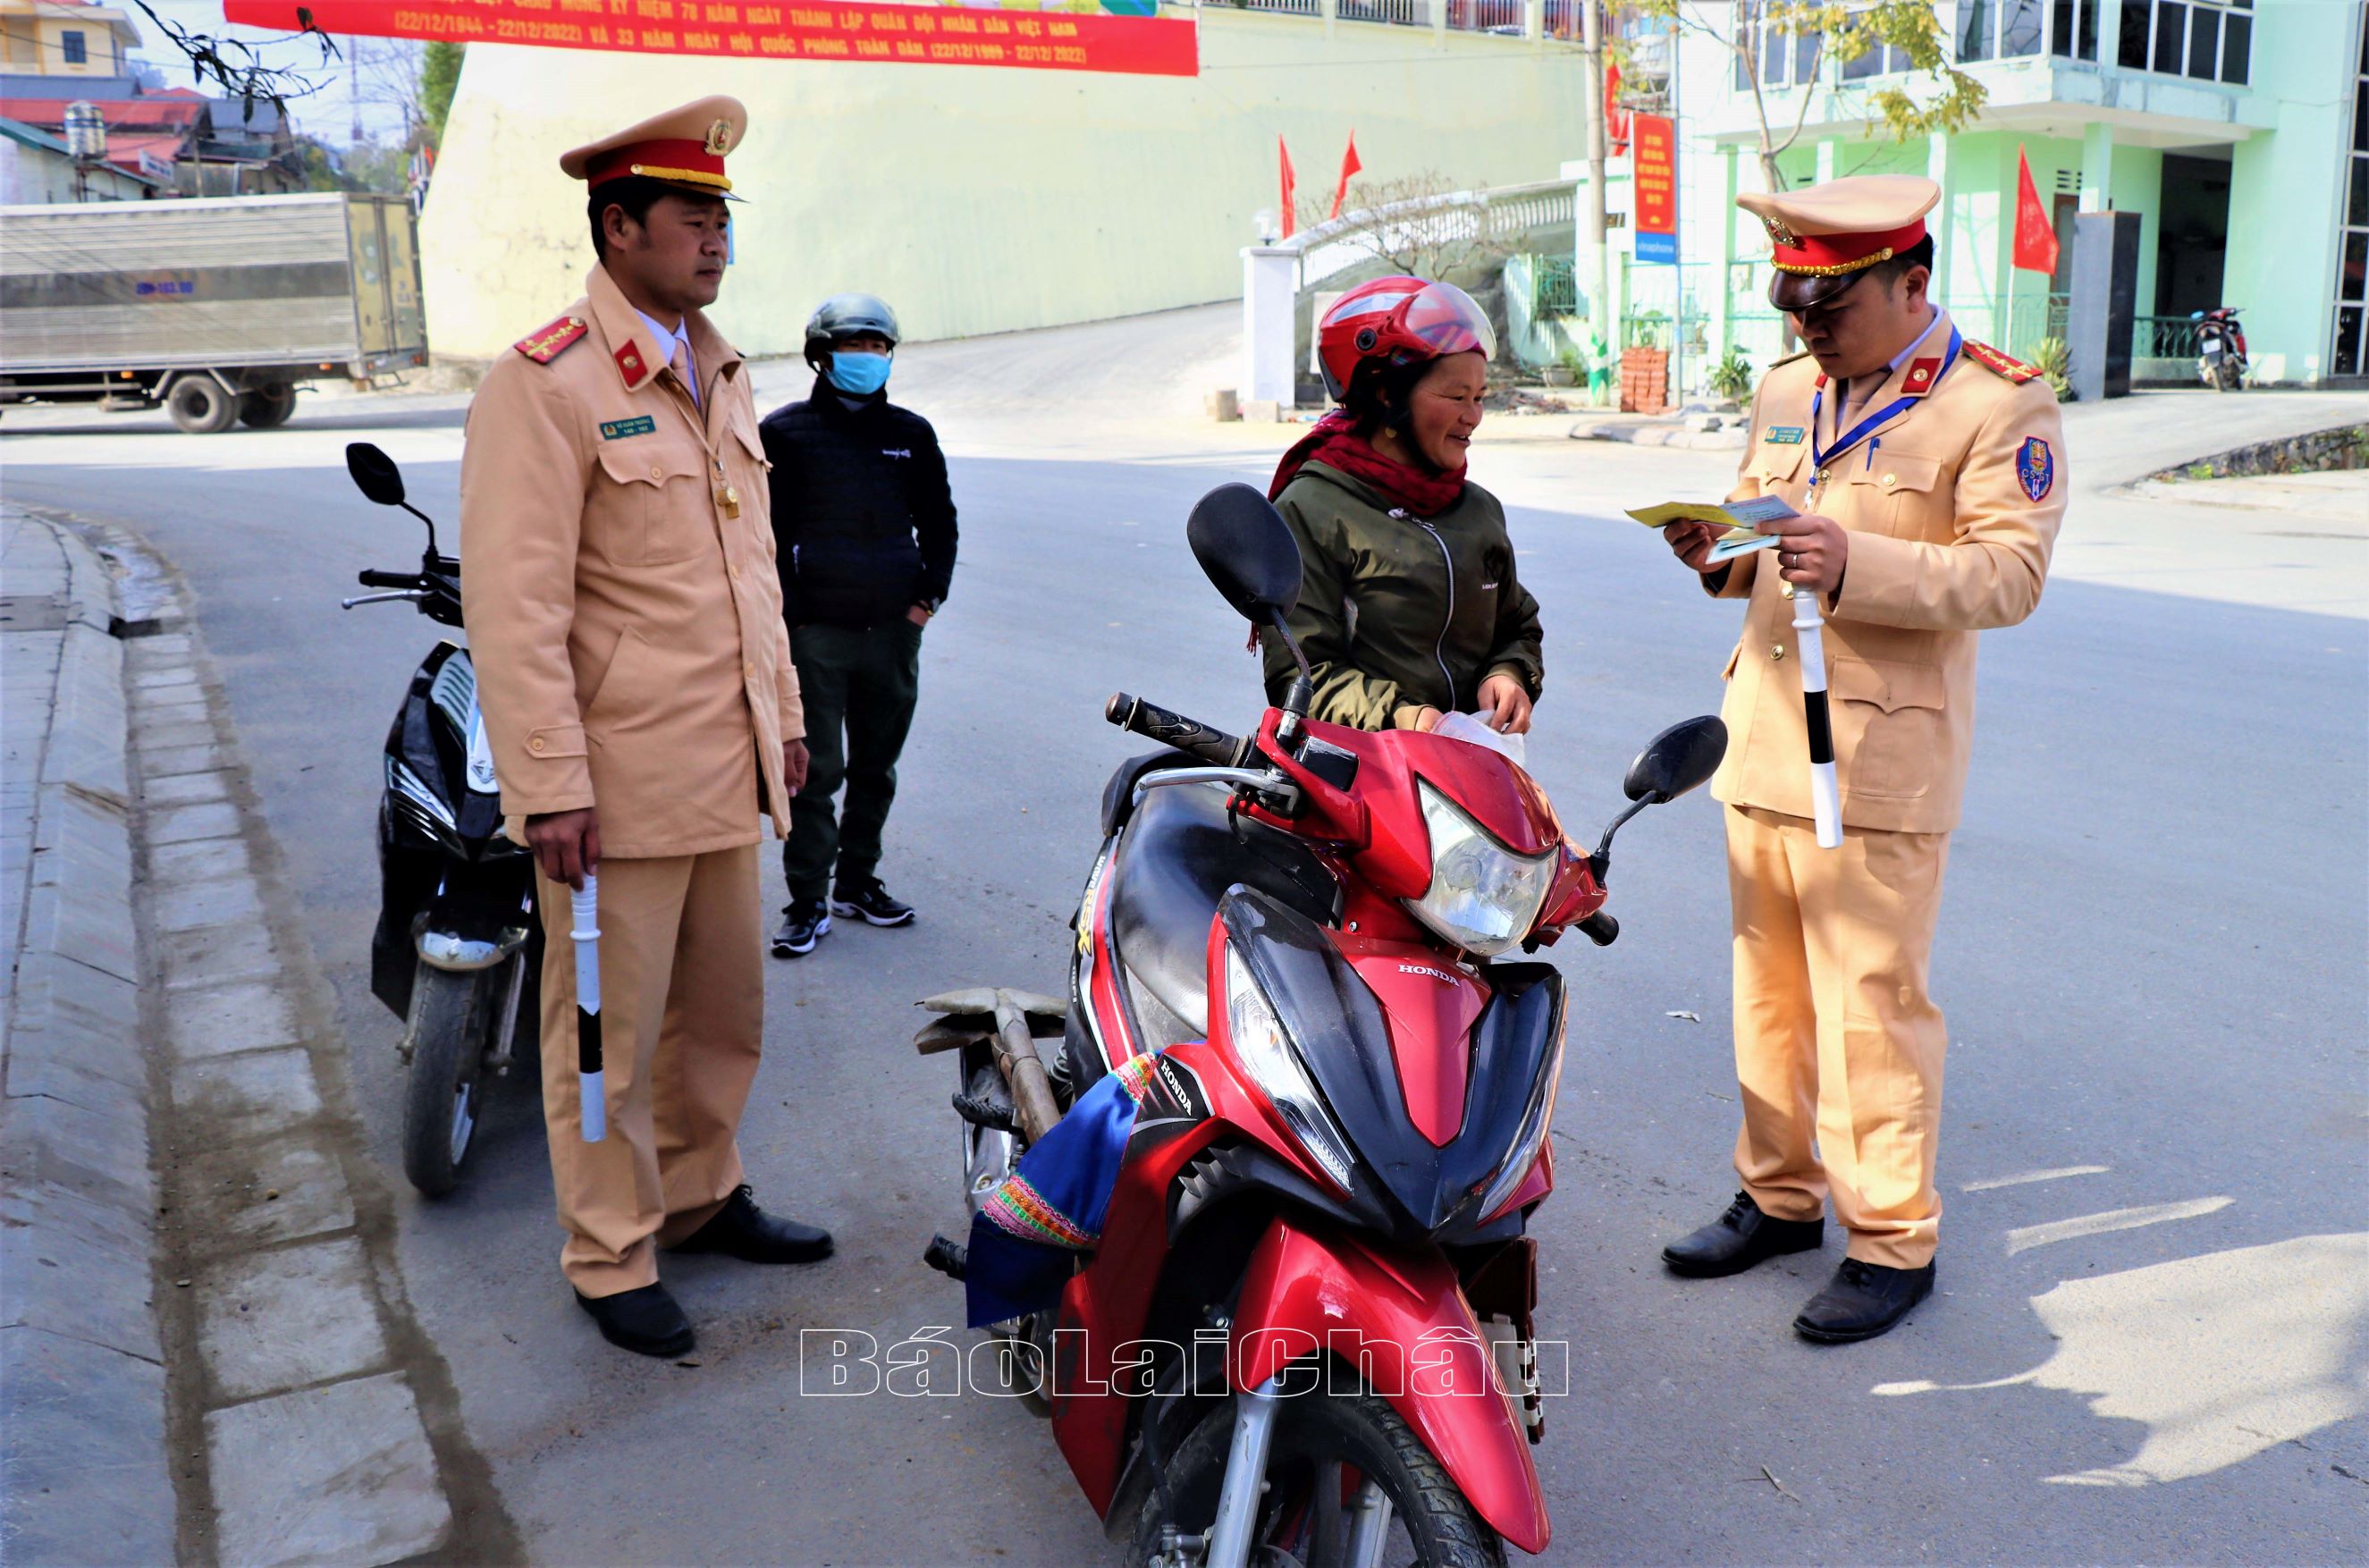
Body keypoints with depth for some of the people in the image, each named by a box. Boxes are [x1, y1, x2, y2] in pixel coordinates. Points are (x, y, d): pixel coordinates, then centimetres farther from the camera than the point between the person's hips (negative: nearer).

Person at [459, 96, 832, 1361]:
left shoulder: (723, 375, 14)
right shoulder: (544, 383, -13)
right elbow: (513, 604, -18)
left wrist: (784, 711, 19)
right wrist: (550, 786, -20)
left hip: (725, 768, 8)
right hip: (619, 779, -8)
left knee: (725, 1007, 19)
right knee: (611, 1030, 6)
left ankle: (699, 1197, 38)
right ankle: (612, 1260, 22)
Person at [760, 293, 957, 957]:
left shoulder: (911, 433, 11)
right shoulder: (786, 431, 1)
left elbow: (938, 520, 20)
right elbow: (763, 528, 1)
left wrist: (931, 591, 7)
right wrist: (780, 611, -6)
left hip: (893, 628, 4)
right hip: (814, 629, -4)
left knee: (876, 766, 12)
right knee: (814, 770, -3)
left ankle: (858, 881, 25)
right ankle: (808, 901, 3)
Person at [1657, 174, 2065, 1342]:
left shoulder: (1997, 402, -6)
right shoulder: (1786, 393, 16)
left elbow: (2011, 573, -14)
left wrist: (1858, 566, -27)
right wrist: (1719, 555, 0)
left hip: (1879, 755, -7)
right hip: (1763, 739, 7)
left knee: (1871, 1001, -3)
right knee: (1767, 984, 13)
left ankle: (1893, 1239, 11)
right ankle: (1779, 1194, 28)